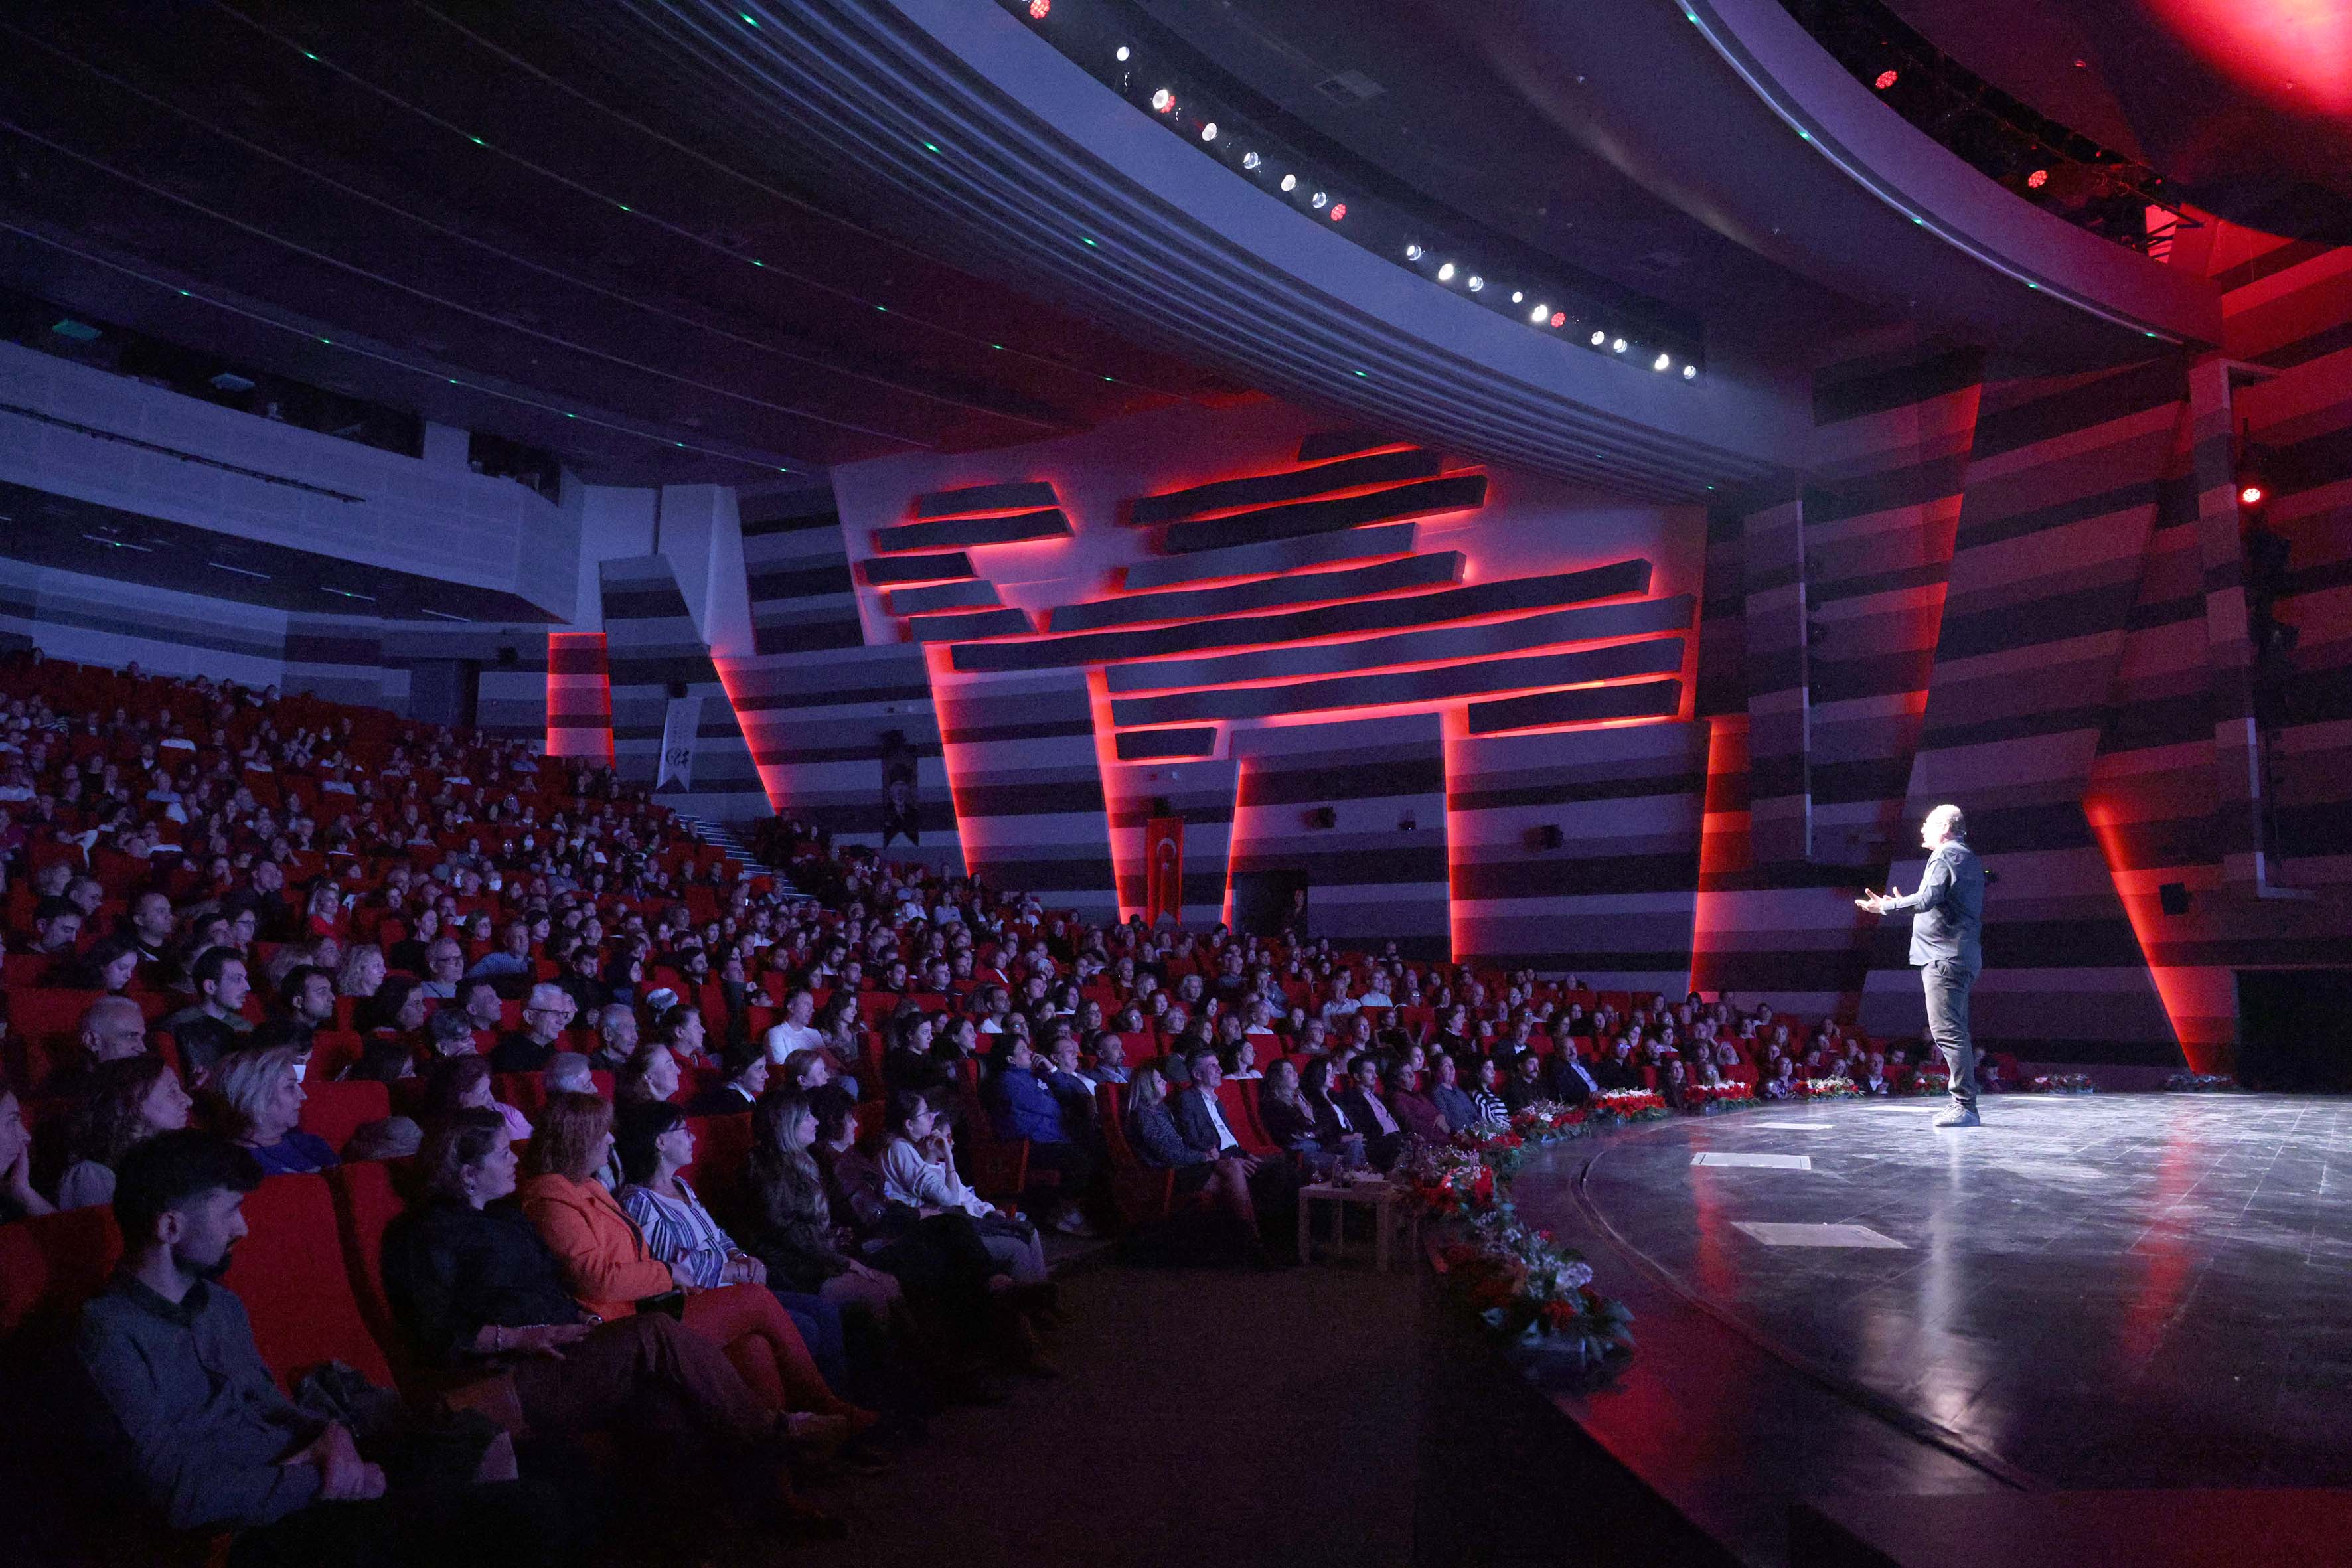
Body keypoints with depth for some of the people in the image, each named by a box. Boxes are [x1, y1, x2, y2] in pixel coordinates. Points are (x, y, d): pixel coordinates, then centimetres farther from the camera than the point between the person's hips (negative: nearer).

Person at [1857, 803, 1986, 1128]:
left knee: (1947, 1031, -12)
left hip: (1944, 957, -10)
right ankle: (1965, 1106, 14)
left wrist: (1887, 906, -12)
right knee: (1956, 1033, 12)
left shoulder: (1944, 857, -9)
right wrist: (1905, 904, 34)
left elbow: (1928, 898, -23)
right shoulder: (1969, 859, 22)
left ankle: (1965, 1106, -15)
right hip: (1965, 957, 10)